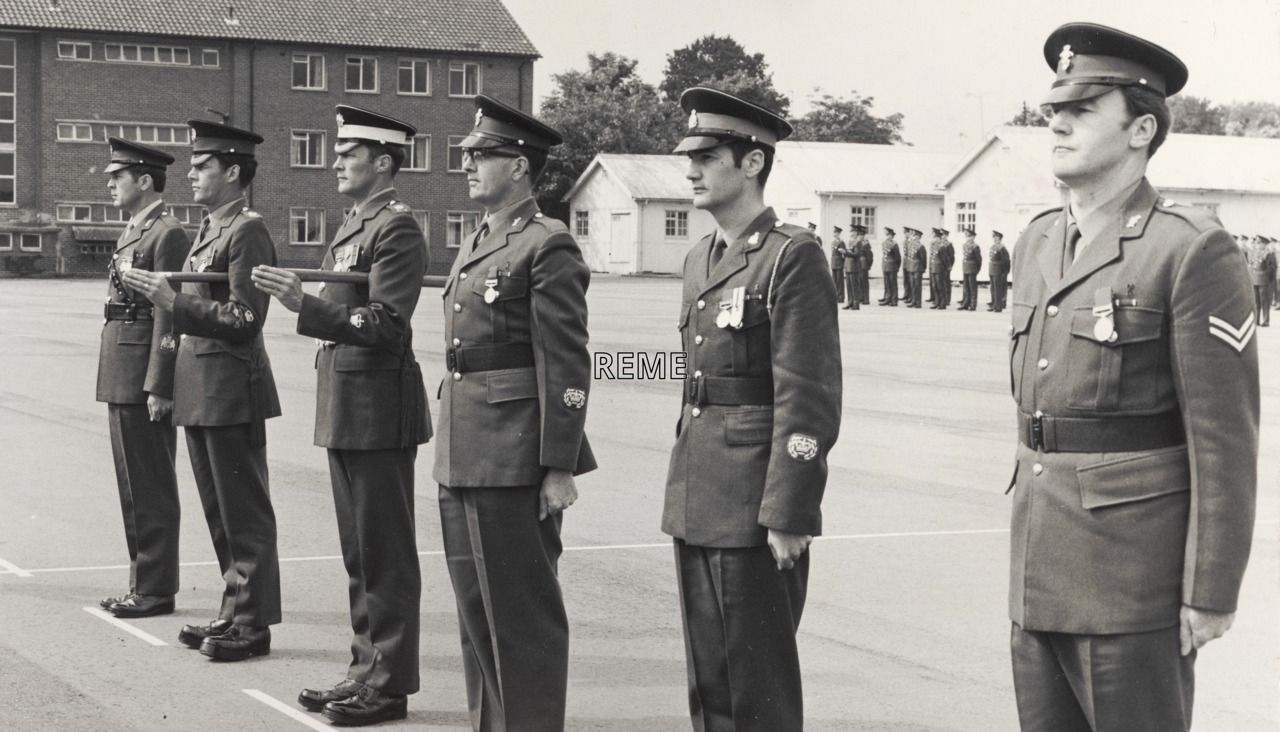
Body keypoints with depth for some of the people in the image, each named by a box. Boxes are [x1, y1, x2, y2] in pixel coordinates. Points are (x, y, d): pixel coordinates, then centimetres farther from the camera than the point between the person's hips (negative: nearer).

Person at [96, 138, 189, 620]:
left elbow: (169, 314, -17)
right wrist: (115, 380, 18)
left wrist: (158, 386, -21)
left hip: (145, 378, -10)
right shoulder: (132, 233, 17)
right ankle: (143, 582, 22)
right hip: (121, 378, 10)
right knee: (133, 487, 14)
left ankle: (156, 589, 4)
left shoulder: (167, 235, -13)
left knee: (151, 488, -3)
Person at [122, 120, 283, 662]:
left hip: (231, 391, -10)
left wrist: (173, 301, -22)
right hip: (200, 391, 10)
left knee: (244, 511, -2)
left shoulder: (247, 232, -13)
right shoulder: (207, 230, 16)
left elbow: (244, 319, -19)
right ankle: (235, 613, 23)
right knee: (219, 511, 14)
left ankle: (252, 624, 5)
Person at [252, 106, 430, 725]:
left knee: (385, 554, -2)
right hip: (346, 411, 10)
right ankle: (366, 668, 24)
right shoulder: (353, 226, 16)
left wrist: (304, 304, -27)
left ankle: (389, 685, 6)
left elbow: (385, 325, -21)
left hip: (379, 410, -9)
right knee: (359, 552, 15)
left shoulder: (397, 228, -13)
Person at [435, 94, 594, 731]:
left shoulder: (548, 247, -11)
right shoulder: (476, 244, 16)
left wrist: (559, 469, -17)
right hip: (463, 458, 9)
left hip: (514, 460, -9)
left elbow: (566, 366, -14)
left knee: (523, 614, -1)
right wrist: (452, 455, 18)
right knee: (476, 607, 15)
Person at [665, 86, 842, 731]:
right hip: (696, 504, 8)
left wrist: (787, 515, -18)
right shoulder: (699, 260, 15)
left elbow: (809, 399, -15)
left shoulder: (793, 258, -11)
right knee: (707, 680, 14)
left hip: (754, 505, -8)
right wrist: (682, 492, 18)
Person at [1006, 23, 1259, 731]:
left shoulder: (1194, 251, -11)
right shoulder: (1037, 243, 12)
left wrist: (1211, 591, -13)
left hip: (1137, 570, -7)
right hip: (1040, 574, 7)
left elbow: (1225, 436, -13)